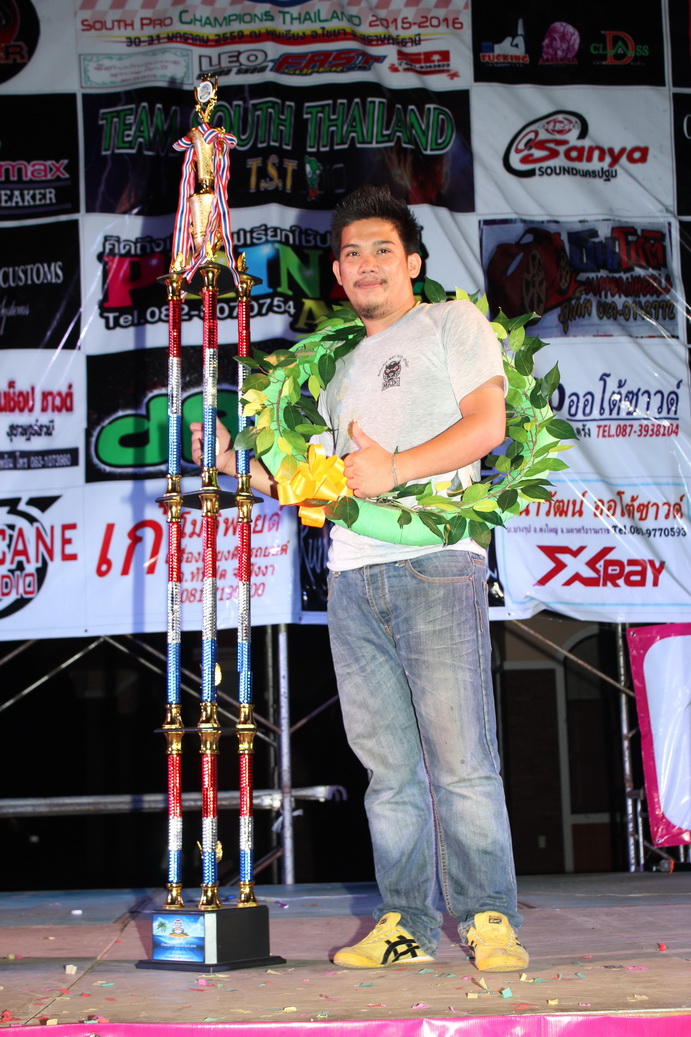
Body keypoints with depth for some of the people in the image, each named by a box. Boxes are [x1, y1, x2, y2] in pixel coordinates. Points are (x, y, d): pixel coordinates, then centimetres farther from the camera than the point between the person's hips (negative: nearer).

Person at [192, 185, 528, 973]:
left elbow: (487, 423, -4)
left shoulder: (452, 323, 10)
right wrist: (237, 463, 14)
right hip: (351, 574, 6)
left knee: (460, 758, -9)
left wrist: (395, 468, -14)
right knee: (388, 765, 4)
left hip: (434, 561, -6)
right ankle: (406, 923, 8)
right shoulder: (340, 366, 27)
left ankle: (488, 920, -4)